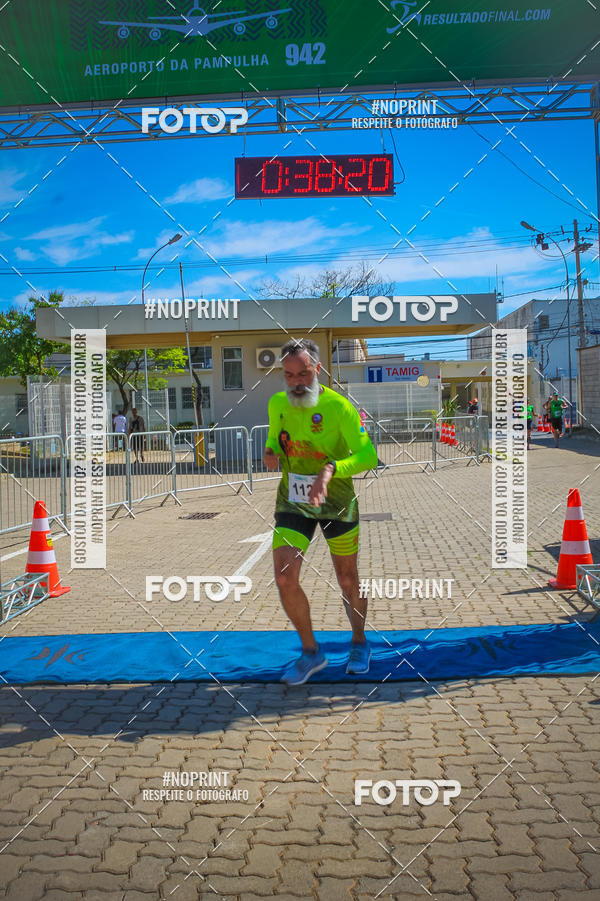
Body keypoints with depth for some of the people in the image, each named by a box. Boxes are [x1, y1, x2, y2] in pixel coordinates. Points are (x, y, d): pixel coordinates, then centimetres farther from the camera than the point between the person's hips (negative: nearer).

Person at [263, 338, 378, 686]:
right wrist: (271, 451, -6)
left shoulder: (338, 406, -18)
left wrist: (331, 469, -39)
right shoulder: (277, 404, -2)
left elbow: (368, 455, -23)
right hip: (293, 502, 3)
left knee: (348, 581, 11)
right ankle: (311, 652, 11)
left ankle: (359, 644, 37)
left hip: (337, 503, -3)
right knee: (285, 578, -10)